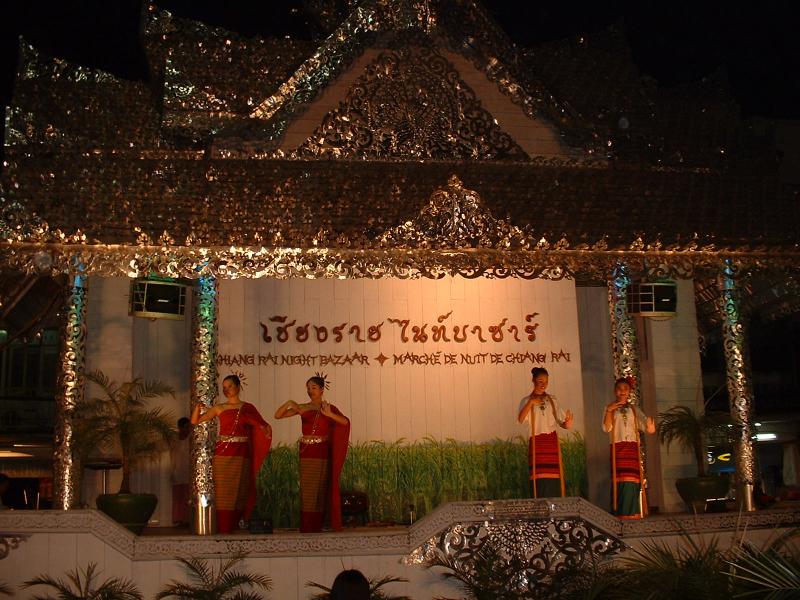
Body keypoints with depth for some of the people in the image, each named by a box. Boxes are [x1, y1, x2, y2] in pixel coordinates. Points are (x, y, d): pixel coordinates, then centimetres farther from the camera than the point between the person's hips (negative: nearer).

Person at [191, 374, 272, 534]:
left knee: (239, 491, 0)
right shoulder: (219, 408, 9)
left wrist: (267, 429, -14)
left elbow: (263, 425, 9)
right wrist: (198, 407, -14)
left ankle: (234, 527, 7)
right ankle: (223, 529, 1)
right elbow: (195, 421, 5)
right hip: (223, 453, 0)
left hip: (241, 454, 0)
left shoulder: (248, 408, 9)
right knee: (223, 491, -3)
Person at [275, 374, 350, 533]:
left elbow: (346, 422, -14)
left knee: (320, 490, 0)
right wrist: (288, 403, -16)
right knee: (307, 490, 0)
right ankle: (306, 529, 4)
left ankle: (317, 528, 7)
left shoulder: (329, 408, 3)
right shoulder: (302, 408, 7)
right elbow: (278, 415, 1)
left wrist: (329, 414, -29)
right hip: (306, 453, 2)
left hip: (323, 453, -2)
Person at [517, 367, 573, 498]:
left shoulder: (552, 400, 13)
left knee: (553, 478, -1)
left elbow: (561, 422, 8)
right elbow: (520, 419, -14)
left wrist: (567, 423, -14)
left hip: (552, 441, 3)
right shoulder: (527, 401, 5)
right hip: (536, 442, -3)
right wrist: (531, 403, -25)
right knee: (539, 479, -8)